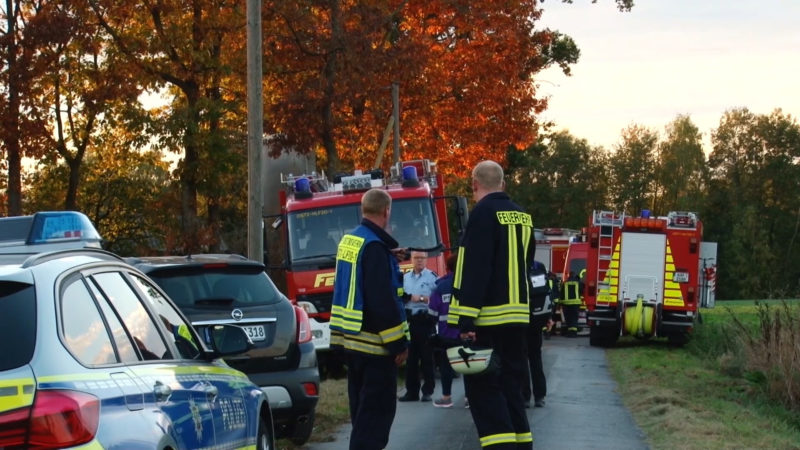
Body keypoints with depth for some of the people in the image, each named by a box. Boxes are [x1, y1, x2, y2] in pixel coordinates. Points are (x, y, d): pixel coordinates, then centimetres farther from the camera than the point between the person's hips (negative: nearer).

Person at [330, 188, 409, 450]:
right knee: (377, 409, -6)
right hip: (373, 341, -9)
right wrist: (399, 343, -16)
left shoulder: (347, 242, 12)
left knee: (363, 408, 17)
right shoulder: (374, 247, -18)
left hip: (350, 340, 9)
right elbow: (383, 301, -21)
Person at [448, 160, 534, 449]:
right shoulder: (522, 216, 13)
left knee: (482, 385, -6)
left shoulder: (483, 213, -12)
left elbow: (474, 271, -19)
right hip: (518, 315, 8)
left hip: (489, 318, -8)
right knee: (511, 381, 14)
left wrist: (466, 320, -20)